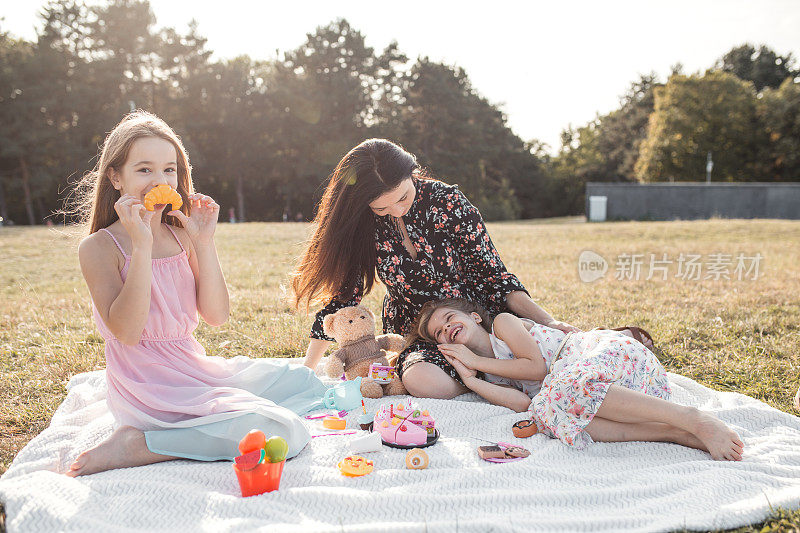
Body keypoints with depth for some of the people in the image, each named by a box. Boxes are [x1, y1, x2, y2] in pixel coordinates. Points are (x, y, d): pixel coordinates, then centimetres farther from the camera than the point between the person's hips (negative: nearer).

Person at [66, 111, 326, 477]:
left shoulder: (180, 235, 8)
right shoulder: (99, 247, -8)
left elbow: (216, 316, 0)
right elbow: (127, 332, -20)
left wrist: (204, 242, -8)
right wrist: (141, 245, -23)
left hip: (194, 366, 7)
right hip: (147, 386, -7)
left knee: (305, 382, 13)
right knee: (283, 432, -22)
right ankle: (135, 444, -13)